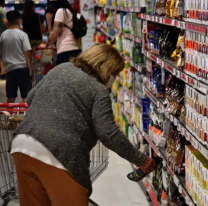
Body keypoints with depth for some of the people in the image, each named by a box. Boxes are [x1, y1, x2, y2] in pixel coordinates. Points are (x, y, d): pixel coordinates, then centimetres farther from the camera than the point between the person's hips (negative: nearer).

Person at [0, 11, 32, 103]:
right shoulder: (22, 34, -7)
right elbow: (27, 53, -11)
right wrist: (30, 68, -4)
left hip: (9, 68, 4)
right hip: (22, 68, -4)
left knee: (11, 97, 8)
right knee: (26, 96, 3)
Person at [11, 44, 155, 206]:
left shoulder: (61, 69, 18)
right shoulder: (99, 90, -1)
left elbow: (31, 98, 28)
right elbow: (109, 134, -9)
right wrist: (141, 160, 0)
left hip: (22, 145, 7)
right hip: (58, 155, -7)